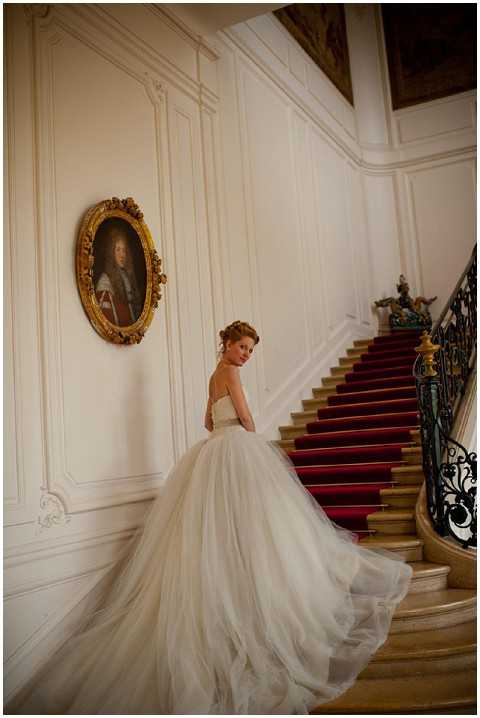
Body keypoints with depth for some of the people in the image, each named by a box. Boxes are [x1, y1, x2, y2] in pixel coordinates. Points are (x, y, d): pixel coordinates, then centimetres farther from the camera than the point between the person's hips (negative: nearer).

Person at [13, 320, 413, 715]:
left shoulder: (215, 376, 21)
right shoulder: (230, 371, -6)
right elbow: (246, 418, -8)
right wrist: (254, 441, 8)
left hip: (212, 453, 9)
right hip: (237, 449, -9)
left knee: (211, 531, 5)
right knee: (247, 526, -7)